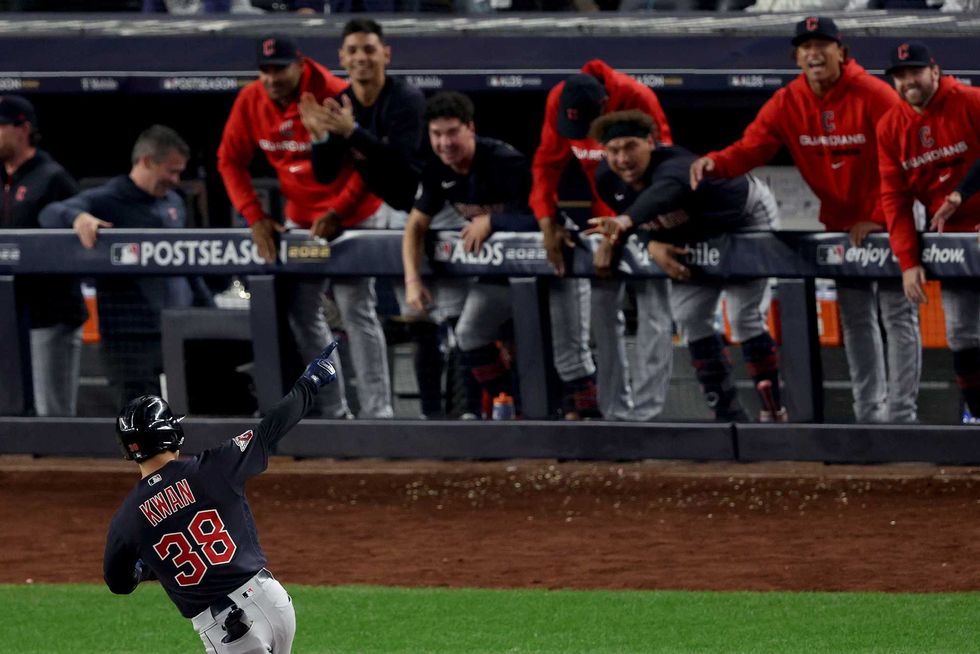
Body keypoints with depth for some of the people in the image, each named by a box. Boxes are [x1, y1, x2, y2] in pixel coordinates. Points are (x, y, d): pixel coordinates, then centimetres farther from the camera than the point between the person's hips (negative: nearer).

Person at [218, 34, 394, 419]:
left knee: (356, 310, -11)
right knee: (301, 314, 4)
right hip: (300, 220, 6)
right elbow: (231, 161, 3)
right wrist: (255, 217, -7)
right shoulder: (250, 102, -5)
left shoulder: (335, 96, -21)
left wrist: (337, 213, -21)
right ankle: (331, 412, 12)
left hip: (354, 214, -6)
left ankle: (377, 412, -10)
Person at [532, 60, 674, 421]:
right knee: (603, 311, 2)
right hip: (605, 216, 5)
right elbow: (547, 162, -6)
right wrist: (547, 222, -17)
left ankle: (646, 411, -16)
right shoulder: (559, 101, -13)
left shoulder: (637, 100, -27)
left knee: (653, 309, -12)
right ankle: (614, 411, 7)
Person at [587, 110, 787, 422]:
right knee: (689, 317, 3)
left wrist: (625, 221, -88)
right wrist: (652, 244, -26)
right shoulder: (607, 180, -20)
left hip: (748, 219, -7)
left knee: (744, 317, -12)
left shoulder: (673, 166, -44)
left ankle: (773, 411, 1)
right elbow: (639, 218, -3)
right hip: (698, 237, 7)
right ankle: (728, 412, 15)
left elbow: (665, 191, -68)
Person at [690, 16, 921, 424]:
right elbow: (750, 148, -15)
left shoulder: (873, 96, -19)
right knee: (855, 321, 11)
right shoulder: (787, 104, -5)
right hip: (841, 225, 6)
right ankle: (868, 415, 18)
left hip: (888, 222, -6)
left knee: (897, 316, -7)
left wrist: (880, 219, -22)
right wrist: (714, 163, -36)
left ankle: (900, 416, -8)